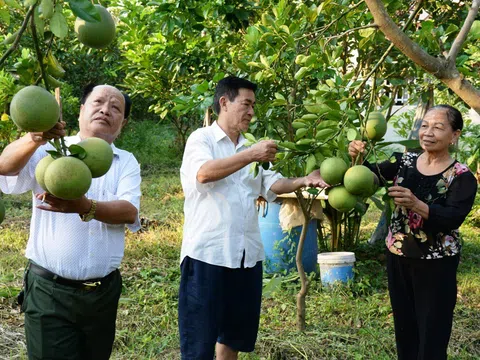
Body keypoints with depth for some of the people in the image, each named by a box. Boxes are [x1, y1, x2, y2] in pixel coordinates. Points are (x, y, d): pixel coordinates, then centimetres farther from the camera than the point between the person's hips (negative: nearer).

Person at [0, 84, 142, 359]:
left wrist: (85, 207, -33)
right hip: (49, 289, -3)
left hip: (103, 292, 3)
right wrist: (34, 139, -41)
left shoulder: (126, 162, 4)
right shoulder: (50, 150, -2)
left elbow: (129, 212, -13)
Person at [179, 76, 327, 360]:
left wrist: (304, 181, -10)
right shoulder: (202, 139, -2)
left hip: (247, 254, 7)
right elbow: (203, 173, -22)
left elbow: (273, 185, 7)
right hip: (208, 253, -7)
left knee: (236, 333, 17)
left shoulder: (250, 147, 18)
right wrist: (251, 155, -24)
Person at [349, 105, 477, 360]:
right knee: (404, 329, 16)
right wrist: (358, 158, -23)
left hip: (435, 265, -4)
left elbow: (453, 218, -22)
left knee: (432, 334, 3)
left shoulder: (462, 177, -11)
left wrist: (416, 204, -38)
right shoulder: (404, 162, 2)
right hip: (398, 256, 4)